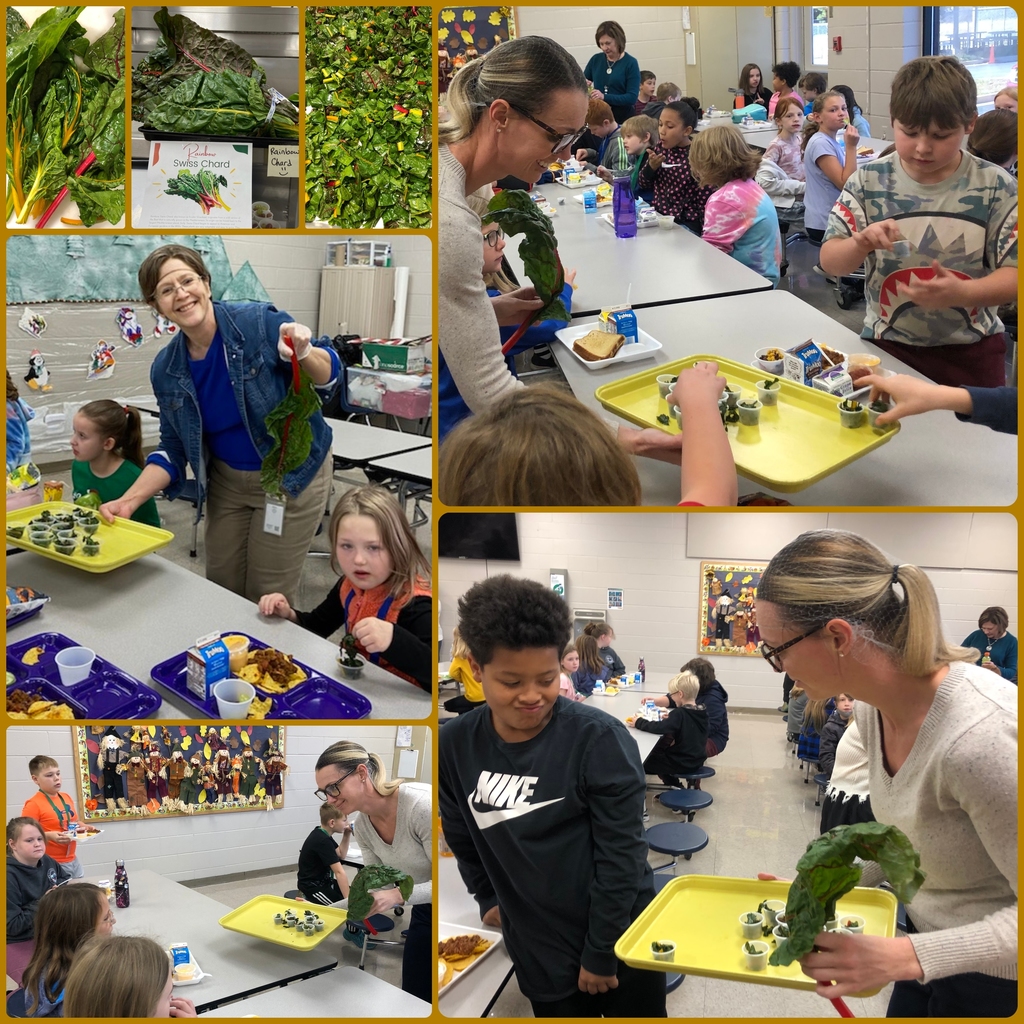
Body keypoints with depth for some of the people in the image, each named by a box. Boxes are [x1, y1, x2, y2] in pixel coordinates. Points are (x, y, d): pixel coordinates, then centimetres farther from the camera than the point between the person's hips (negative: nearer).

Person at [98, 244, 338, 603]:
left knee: (266, 600, 0)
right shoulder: (165, 369, -5)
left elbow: (329, 375, -12)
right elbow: (173, 451, 3)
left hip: (291, 476, -4)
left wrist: (304, 354, -35)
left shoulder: (259, 322, -19)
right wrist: (128, 501, -10)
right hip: (227, 482, 5)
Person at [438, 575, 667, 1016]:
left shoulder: (599, 739, -18)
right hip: (539, 956, 3)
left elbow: (621, 855, -15)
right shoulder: (454, 747, -6)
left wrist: (601, 952, -12)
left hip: (622, 946, -3)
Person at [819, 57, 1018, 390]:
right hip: (888, 345, 1)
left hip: (970, 351, 0)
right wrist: (861, 243, -27)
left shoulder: (996, 187, -7)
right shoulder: (869, 181, -4)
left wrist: (961, 293, -30)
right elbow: (829, 261, -4)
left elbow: (1012, 275, -10)